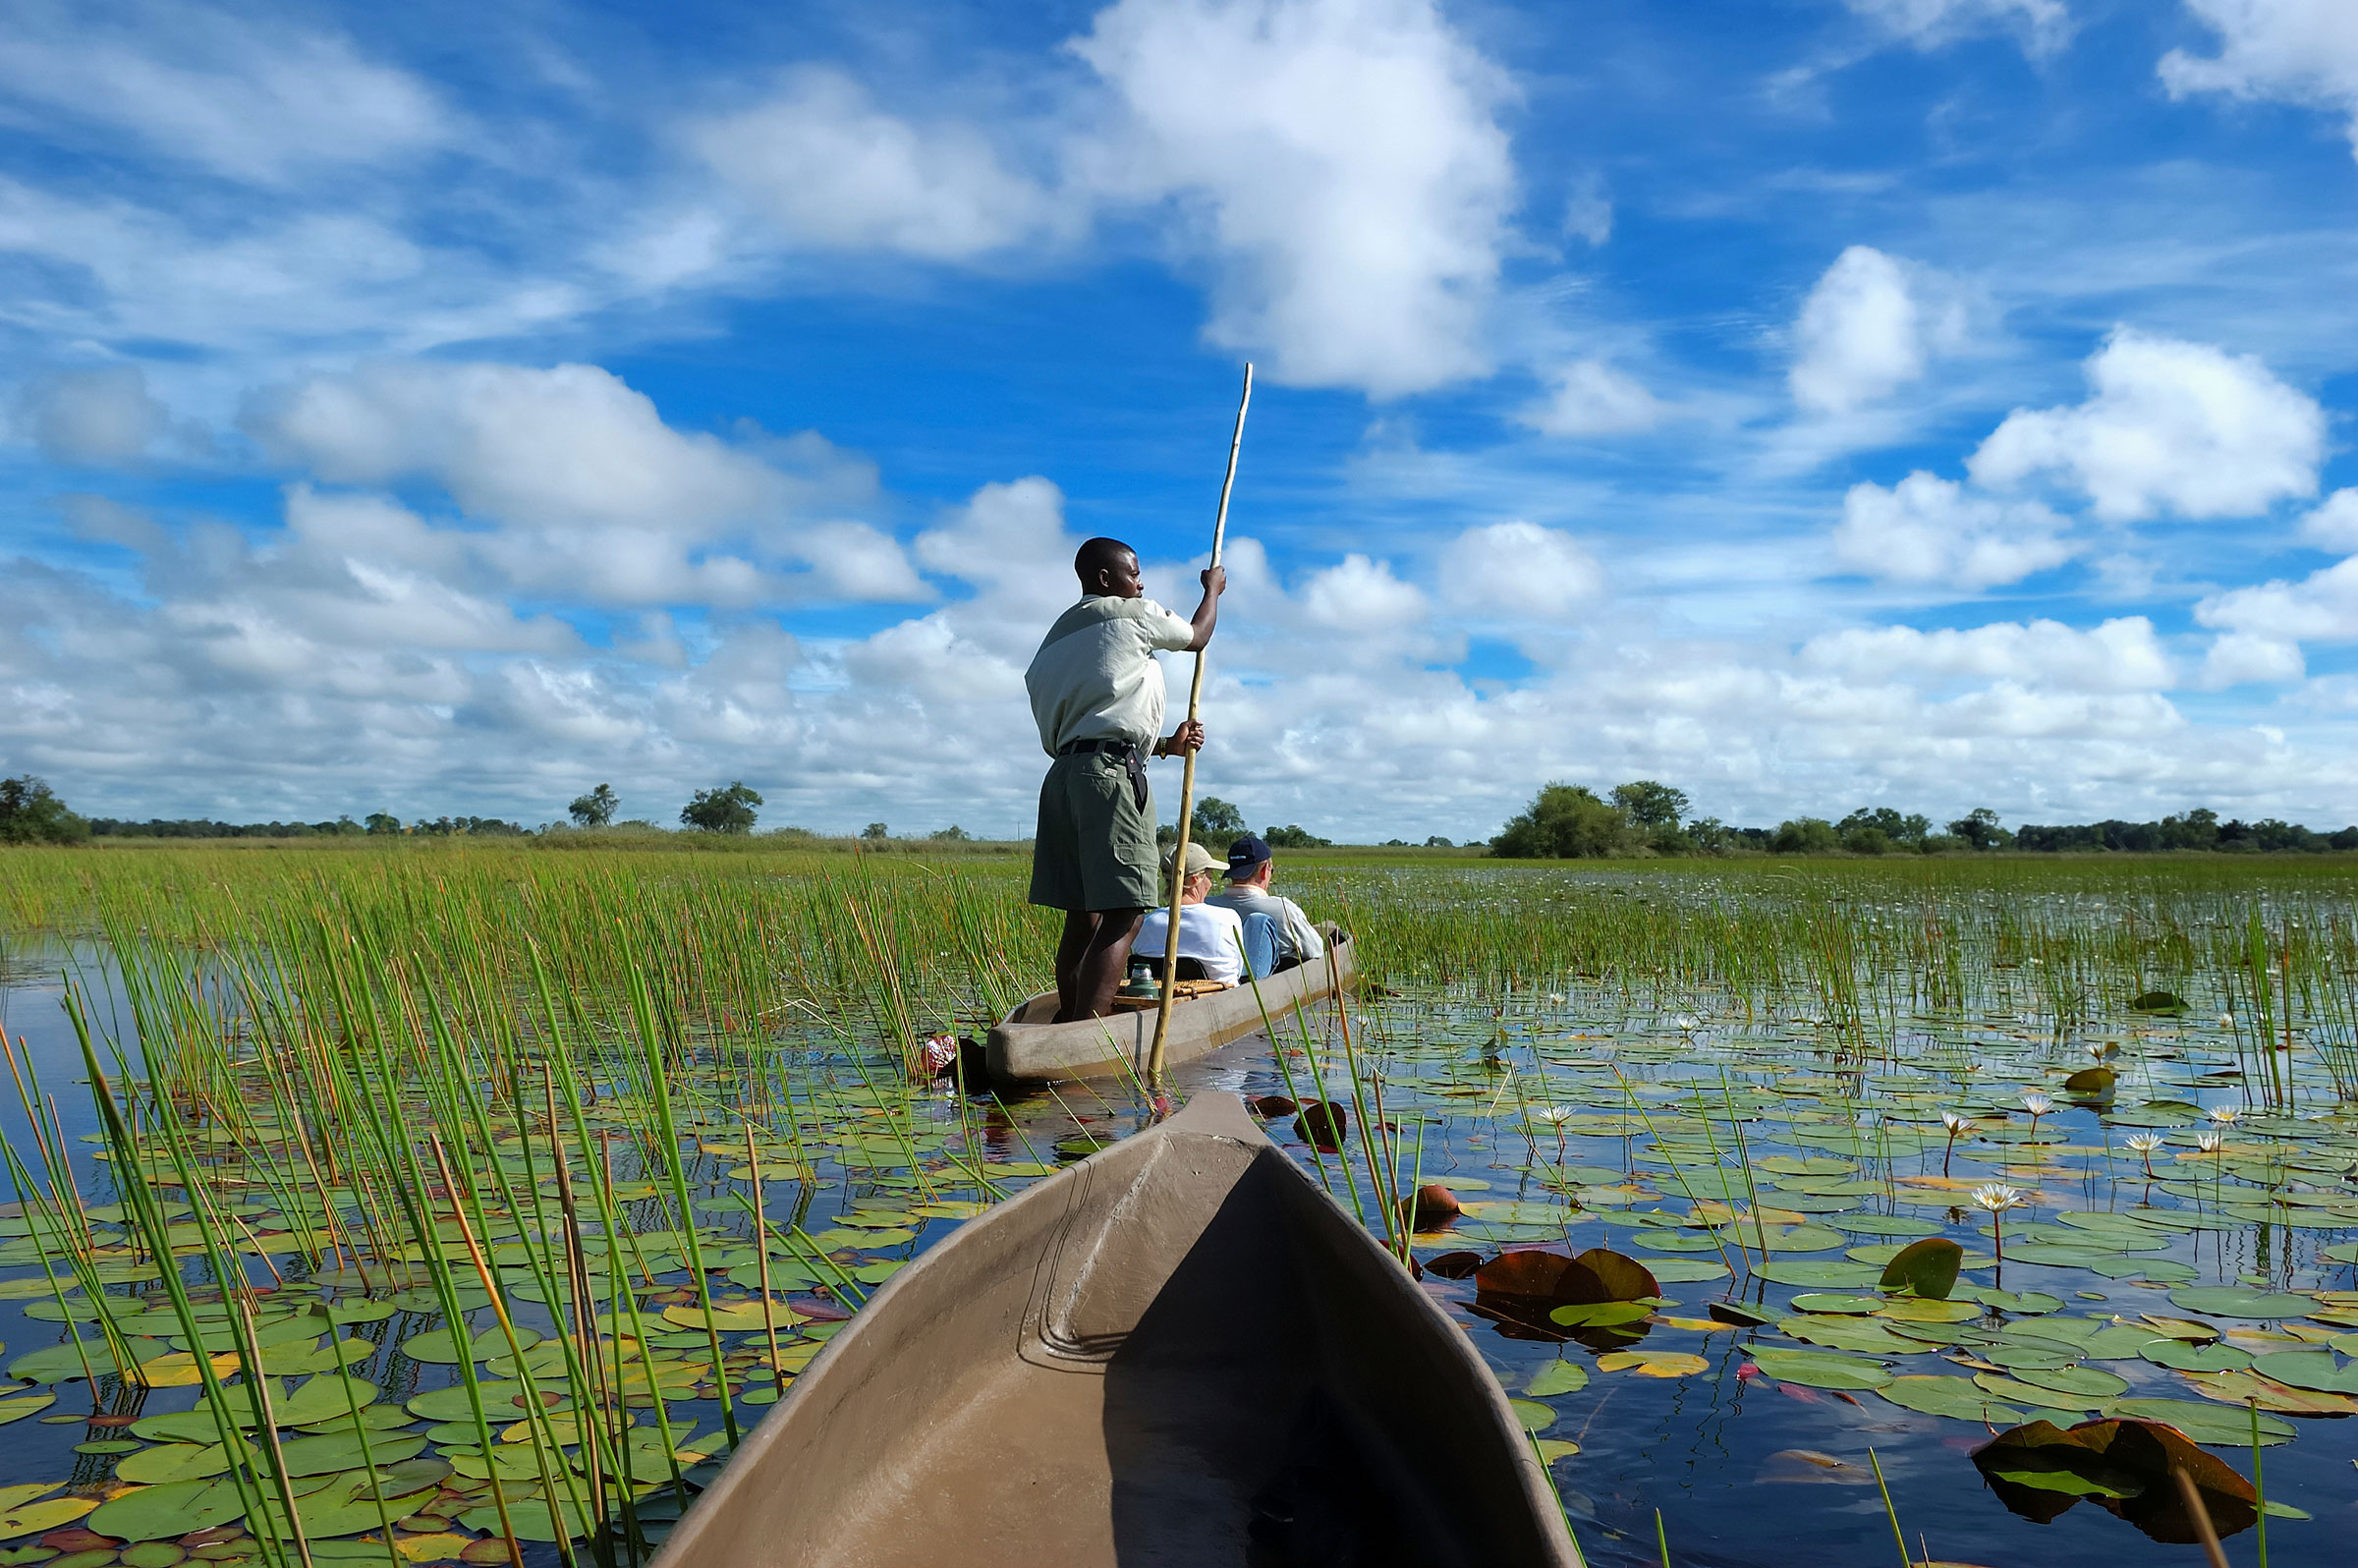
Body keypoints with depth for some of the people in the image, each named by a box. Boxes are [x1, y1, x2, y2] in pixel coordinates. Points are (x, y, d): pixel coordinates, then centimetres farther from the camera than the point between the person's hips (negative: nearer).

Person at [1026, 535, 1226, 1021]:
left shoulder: (1060, 634, 25)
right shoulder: (1132, 614, 3)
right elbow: (1196, 637, 20)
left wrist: (1167, 744, 21)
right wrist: (1213, 587, 38)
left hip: (1064, 774, 9)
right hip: (1111, 772, -9)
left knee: (1084, 916, 11)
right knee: (1122, 917, -13)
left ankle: (1067, 1024, 13)